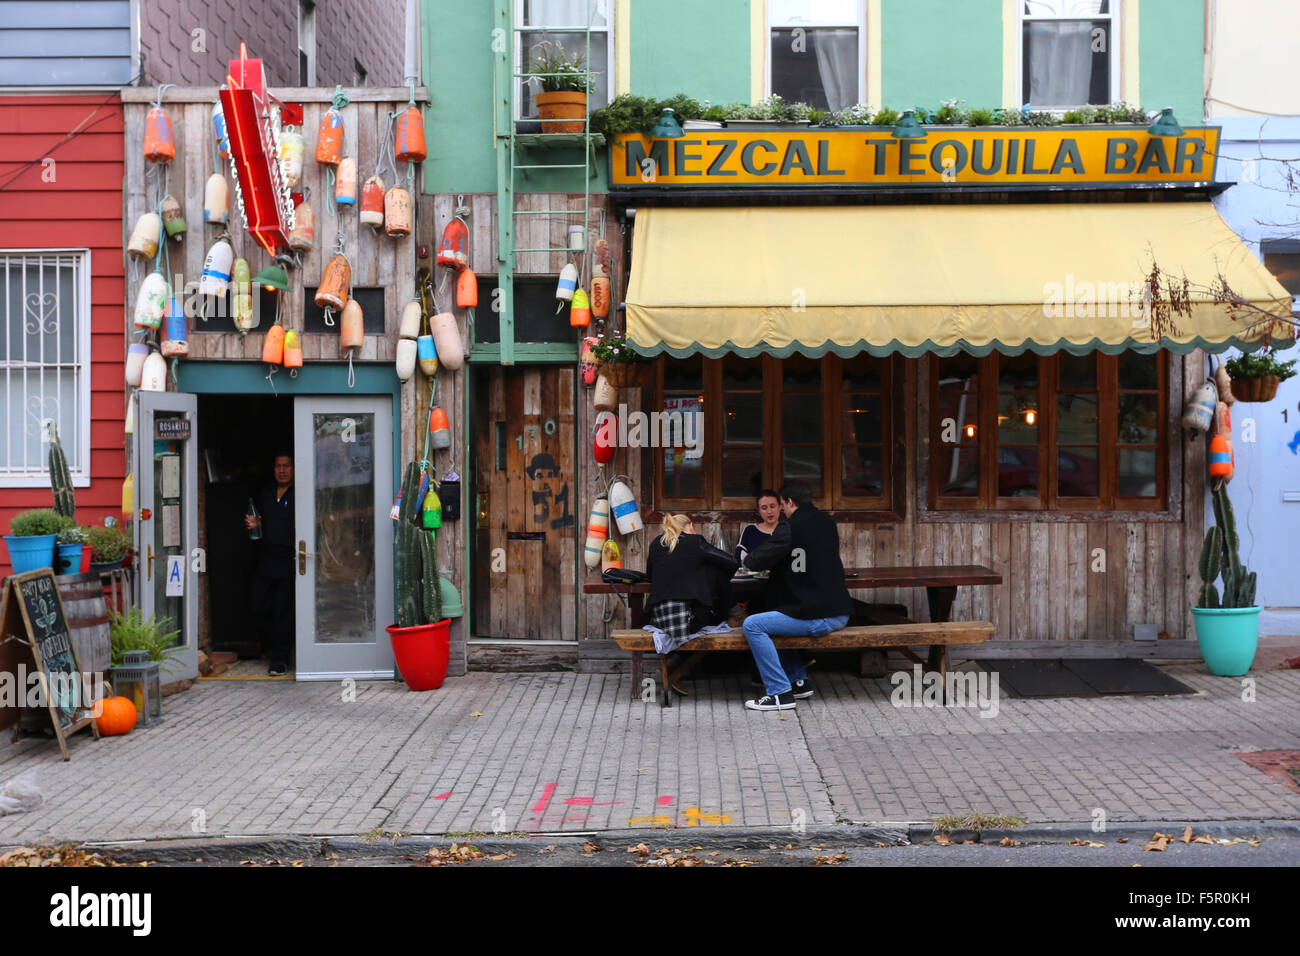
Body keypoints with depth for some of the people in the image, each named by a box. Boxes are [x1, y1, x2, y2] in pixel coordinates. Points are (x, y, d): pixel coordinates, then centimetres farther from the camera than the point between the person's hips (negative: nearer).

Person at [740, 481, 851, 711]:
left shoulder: (790, 528, -14)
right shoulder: (828, 522, 11)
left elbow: (756, 561, -12)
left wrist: (748, 558, 13)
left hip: (816, 618, -9)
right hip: (839, 613, 9)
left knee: (753, 625, -8)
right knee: (776, 618, 28)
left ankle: (780, 693, -8)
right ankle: (799, 681, 26)